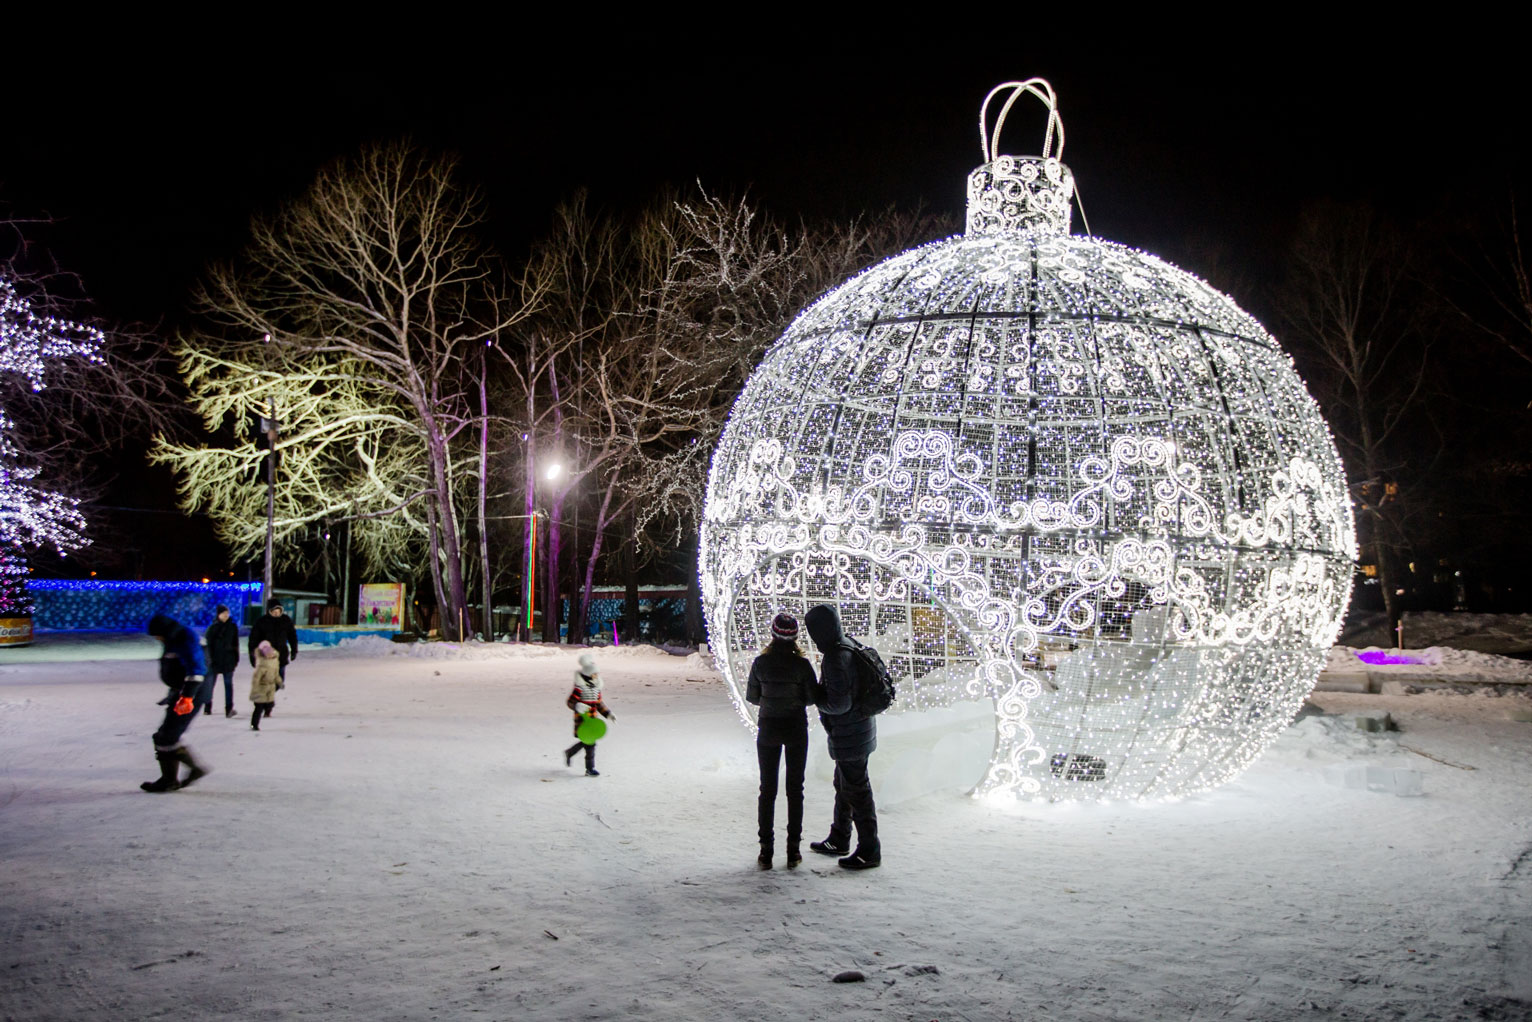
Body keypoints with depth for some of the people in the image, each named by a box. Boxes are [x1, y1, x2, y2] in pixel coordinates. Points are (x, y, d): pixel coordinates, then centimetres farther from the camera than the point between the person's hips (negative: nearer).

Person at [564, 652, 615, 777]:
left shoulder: (596, 686, 11)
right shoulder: (580, 687, -15)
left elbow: (599, 703, 21)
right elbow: (570, 701, -17)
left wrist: (608, 714, 16)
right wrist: (577, 706, -37)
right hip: (582, 719, -8)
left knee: (586, 742, 17)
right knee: (590, 743, -6)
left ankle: (569, 753, 42)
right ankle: (590, 769, 4)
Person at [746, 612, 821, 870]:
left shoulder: (760, 663, -9)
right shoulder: (801, 664, -13)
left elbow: (751, 696, -1)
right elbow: (813, 698, -8)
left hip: (768, 728, 1)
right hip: (796, 728, -1)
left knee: (767, 789, 10)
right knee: (795, 789, 10)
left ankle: (765, 851, 9)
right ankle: (793, 850, 11)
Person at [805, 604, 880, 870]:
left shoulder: (834, 659, -25)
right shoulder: (851, 648, 5)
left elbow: (839, 703, -27)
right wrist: (821, 693, 10)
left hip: (848, 735, -10)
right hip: (859, 727, 10)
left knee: (856, 791, 0)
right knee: (843, 786, 23)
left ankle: (869, 852, 10)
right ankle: (839, 840, 38)